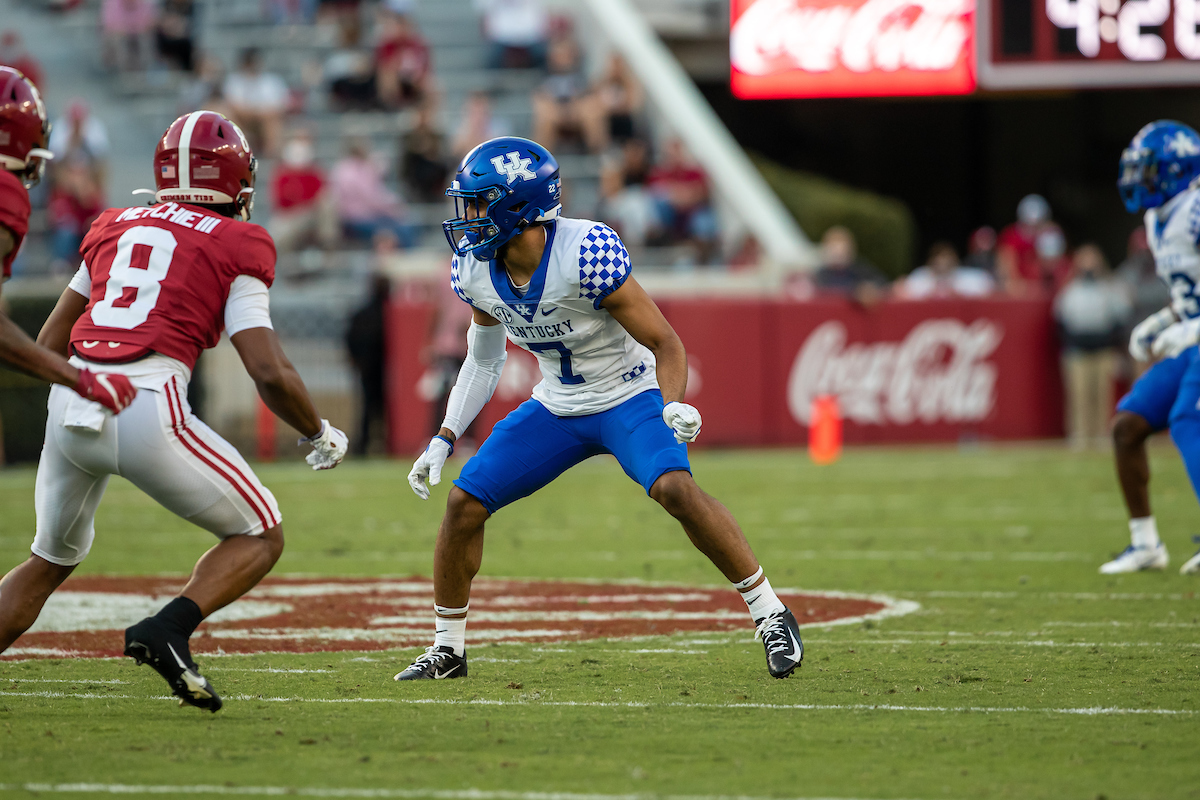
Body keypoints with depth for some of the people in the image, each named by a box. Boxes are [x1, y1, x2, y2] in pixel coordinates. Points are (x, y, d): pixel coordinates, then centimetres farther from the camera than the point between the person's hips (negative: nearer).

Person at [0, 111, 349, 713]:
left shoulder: (115, 229, 19)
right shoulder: (237, 249, 5)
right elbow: (269, 373, -4)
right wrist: (320, 436, 13)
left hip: (70, 409, 5)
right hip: (148, 414, -5)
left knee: (50, 561, 26)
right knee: (260, 537, 12)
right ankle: (167, 631, -11)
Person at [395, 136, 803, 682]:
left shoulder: (586, 255, -30)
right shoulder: (474, 270, -10)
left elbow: (664, 342, -22)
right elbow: (484, 360, 9)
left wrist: (673, 407, -39)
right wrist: (444, 440, 4)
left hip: (629, 398, -6)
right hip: (557, 407, 6)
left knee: (674, 487, -31)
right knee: (464, 503, -4)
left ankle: (771, 616, -19)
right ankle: (447, 649, 15)